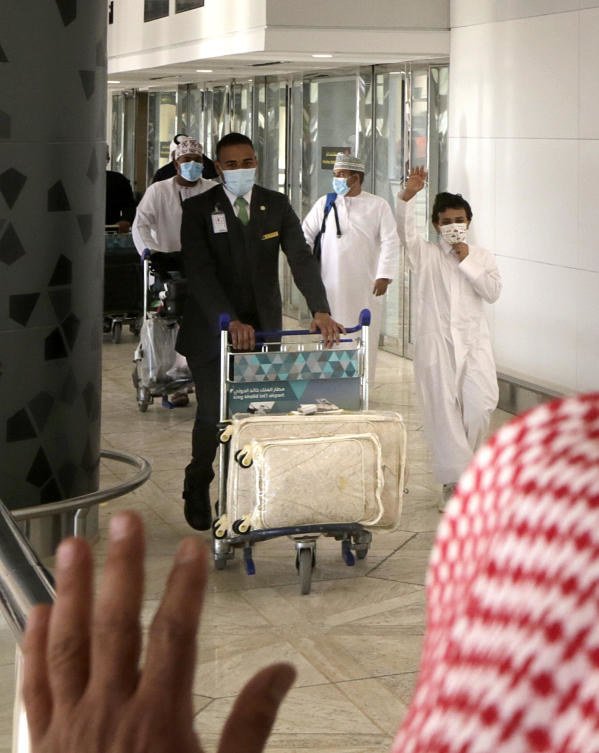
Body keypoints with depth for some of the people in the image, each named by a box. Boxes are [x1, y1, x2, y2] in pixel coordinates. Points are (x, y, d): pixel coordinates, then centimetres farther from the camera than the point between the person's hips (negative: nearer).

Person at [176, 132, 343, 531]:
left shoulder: (276, 205, 3)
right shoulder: (199, 209, -7)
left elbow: (301, 258, -8)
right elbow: (200, 271, -17)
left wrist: (321, 310, -24)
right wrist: (230, 321, -31)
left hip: (263, 327, 3)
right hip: (212, 329, -2)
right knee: (213, 414, 1)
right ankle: (198, 488, 26)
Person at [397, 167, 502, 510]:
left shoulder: (481, 256, 10)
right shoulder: (426, 254, 5)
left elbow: (493, 292, -2)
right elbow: (406, 229, -14)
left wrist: (467, 262, -9)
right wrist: (408, 196, -31)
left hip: (473, 339, 1)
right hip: (436, 340, -1)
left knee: (482, 403, -11)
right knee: (443, 408, -2)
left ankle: (463, 462, 13)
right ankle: (455, 477, 5)